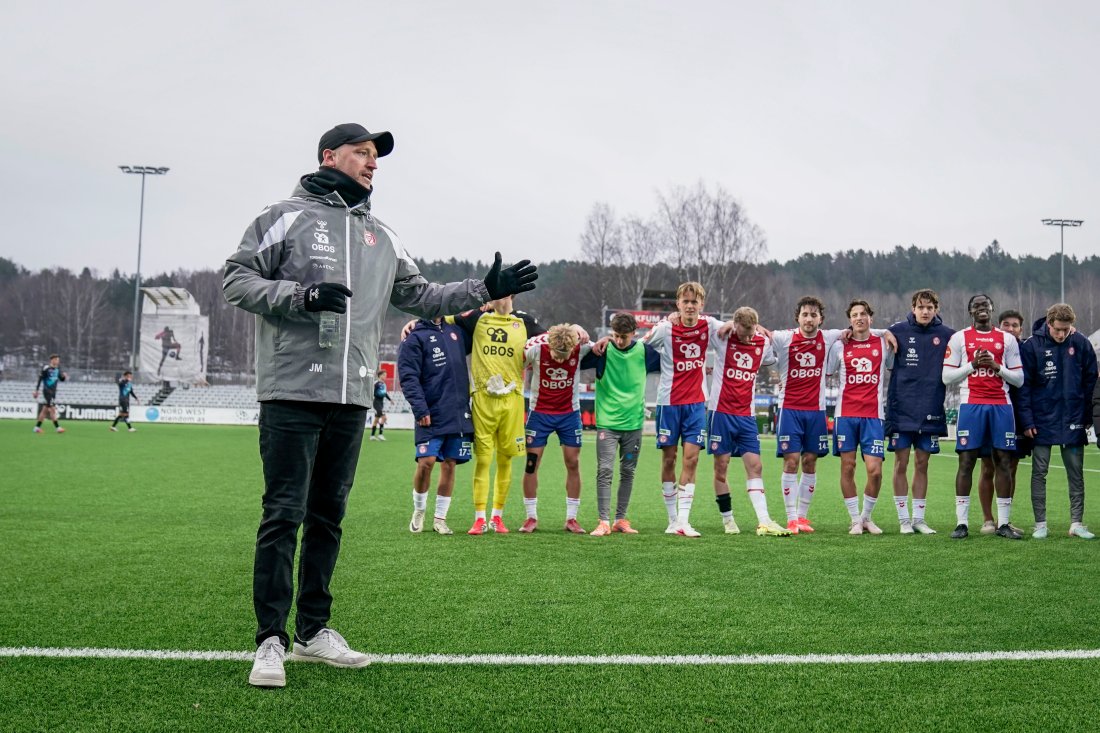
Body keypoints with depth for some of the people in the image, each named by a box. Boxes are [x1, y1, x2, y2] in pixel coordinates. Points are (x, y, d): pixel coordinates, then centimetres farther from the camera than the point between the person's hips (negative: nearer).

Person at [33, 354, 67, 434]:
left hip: (53, 392, 8)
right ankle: (57, 427, -13)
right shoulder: (46, 369, -12)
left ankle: (37, 427, 17)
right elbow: (39, 379, -9)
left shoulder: (57, 369, 9)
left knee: (45, 409, 10)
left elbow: (61, 379, 16)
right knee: (52, 409, -11)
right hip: (47, 391, -8)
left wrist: (64, 376, -7)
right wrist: (36, 390, -10)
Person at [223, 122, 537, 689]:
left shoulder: (381, 237, 18)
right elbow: (236, 278, -4)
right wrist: (301, 296, -18)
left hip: (351, 398, 6)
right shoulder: (287, 217, 0)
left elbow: (420, 297, 23)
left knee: (328, 514, 11)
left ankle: (314, 629, 21)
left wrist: (485, 290, 12)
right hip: (292, 392, -6)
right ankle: (271, 640, -2)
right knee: (284, 515, -7)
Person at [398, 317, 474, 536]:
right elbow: (408, 376, -10)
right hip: (431, 415, -5)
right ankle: (419, 510, 13)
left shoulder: (455, 330, 15)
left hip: (459, 414, 5)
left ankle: (440, 518, 15)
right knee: (426, 462, -11)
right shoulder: (415, 338, -3)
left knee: (449, 465, 5)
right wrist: (420, 409, -19)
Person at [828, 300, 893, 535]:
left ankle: (867, 517, 13)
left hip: (873, 415, 0)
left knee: (875, 470, -7)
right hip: (845, 414, 0)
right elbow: (827, 374, 13)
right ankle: (855, 520, 11)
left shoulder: (884, 344, 8)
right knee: (848, 467, 0)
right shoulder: (839, 346, 7)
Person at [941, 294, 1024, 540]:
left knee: (1003, 461, 0)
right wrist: (973, 364, -9)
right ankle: (962, 523, 0)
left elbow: (1019, 379, 9)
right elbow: (947, 377, 2)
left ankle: (1003, 523, 5)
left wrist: (996, 366, -7)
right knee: (966, 461, -4)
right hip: (971, 405, -2)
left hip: (1001, 406, 2)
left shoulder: (1007, 339, 11)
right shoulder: (959, 338, 6)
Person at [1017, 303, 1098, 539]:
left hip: (1073, 422, 2)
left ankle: (1077, 523, 13)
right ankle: (1040, 524, 9)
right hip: (1042, 420, -2)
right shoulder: (1031, 346, -7)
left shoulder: (1081, 344, -2)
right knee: (1039, 473, 3)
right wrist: (1026, 420, -10)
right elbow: (1023, 385, -5)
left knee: (1076, 473, 6)